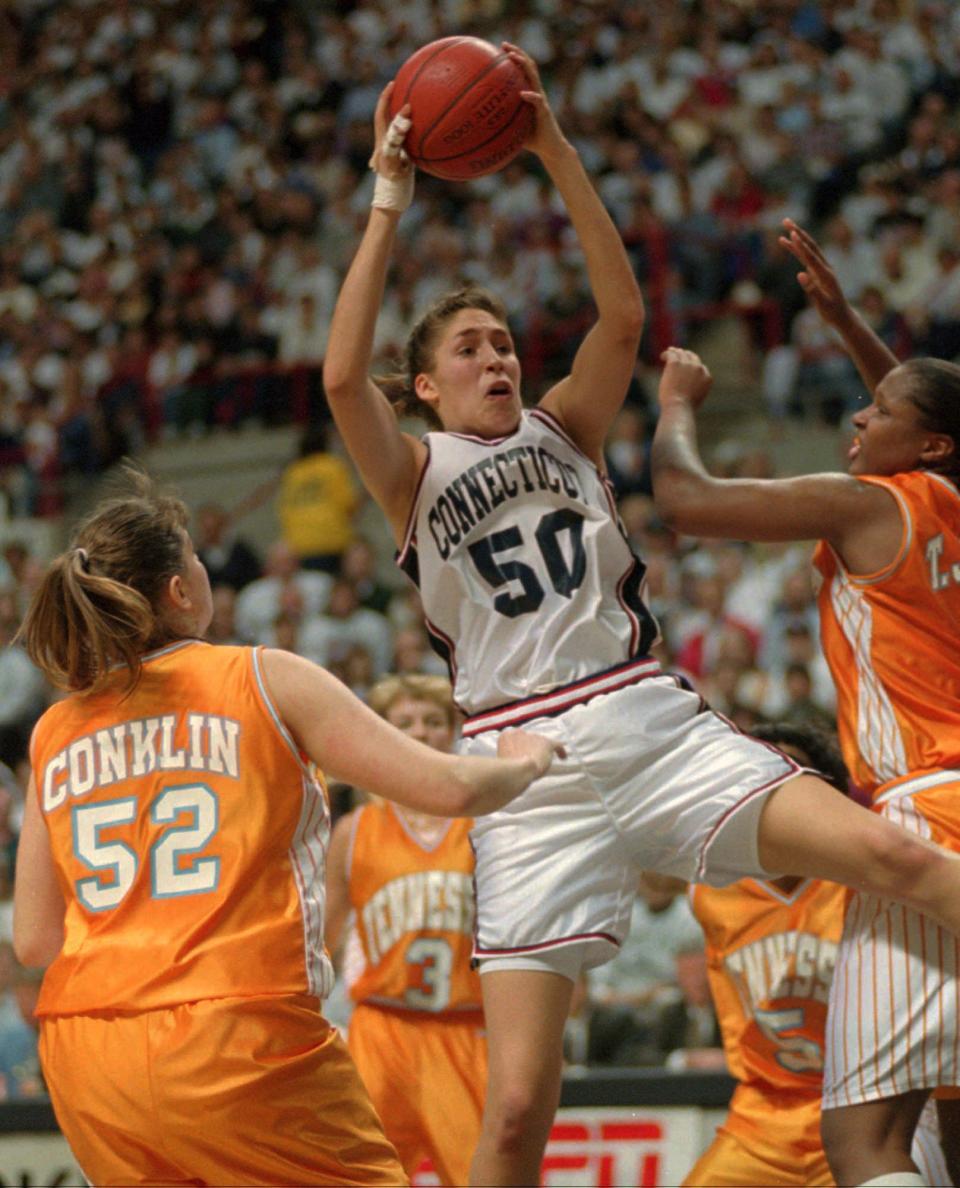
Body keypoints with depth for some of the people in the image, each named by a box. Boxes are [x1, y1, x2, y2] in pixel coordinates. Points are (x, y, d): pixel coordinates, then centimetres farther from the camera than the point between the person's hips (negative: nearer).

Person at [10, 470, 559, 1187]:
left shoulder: (53, 734, 13)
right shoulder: (264, 680, 1)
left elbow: (33, 941, 14)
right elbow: (445, 788, 0)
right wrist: (525, 761, 21)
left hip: (81, 1056, 5)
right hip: (239, 1036, -5)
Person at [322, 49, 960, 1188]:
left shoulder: (563, 429, 17)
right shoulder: (414, 477, 10)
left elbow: (622, 314, 1)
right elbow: (342, 377, -9)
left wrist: (556, 153, -3)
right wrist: (388, 202, -6)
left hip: (651, 722, 2)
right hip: (530, 770, -2)